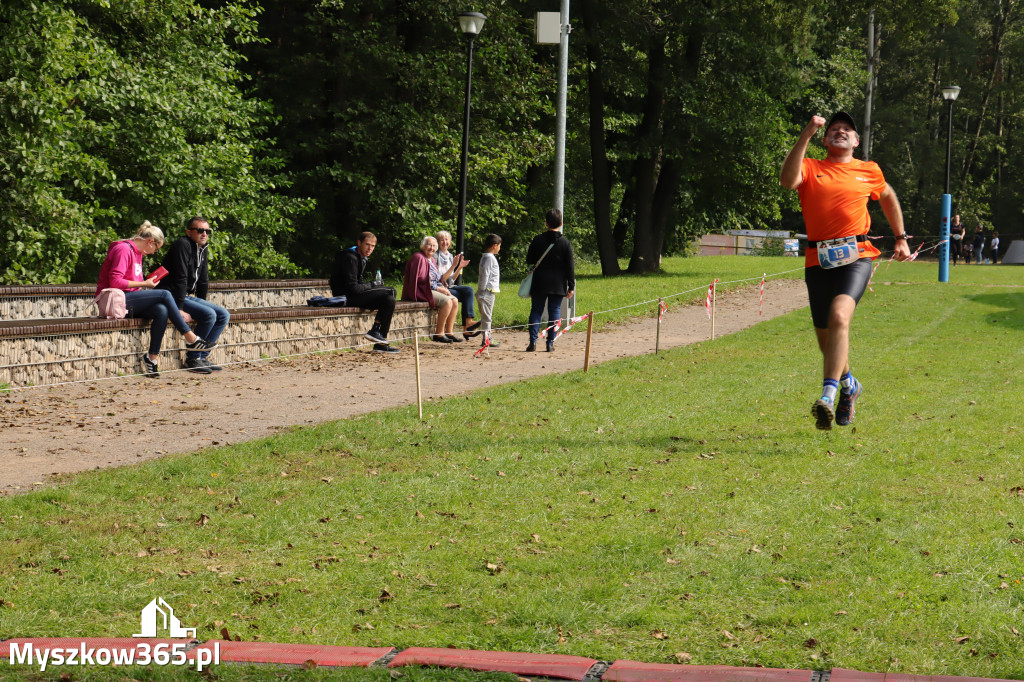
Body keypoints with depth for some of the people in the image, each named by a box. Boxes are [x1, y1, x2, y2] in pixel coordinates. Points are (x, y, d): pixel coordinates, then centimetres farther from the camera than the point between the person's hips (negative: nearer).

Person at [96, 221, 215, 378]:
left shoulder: (138, 253, 21)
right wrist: (144, 284, -14)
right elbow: (115, 282, -21)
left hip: (128, 302, 10)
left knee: (162, 311, -17)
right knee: (164, 294, -18)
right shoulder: (123, 250, -11)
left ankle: (152, 358, -16)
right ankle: (191, 339, -13)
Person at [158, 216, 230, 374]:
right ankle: (192, 358, -15)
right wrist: (179, 309, -25)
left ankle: (203, 356, -2)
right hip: (172, 297, -10)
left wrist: (202, 303, 17)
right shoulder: (182, 245, -14)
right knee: (209, 314, -25)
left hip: (188, 296, 10)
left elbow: (203, 282, 22)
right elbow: (181, 278, -21)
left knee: (224, 315, -1)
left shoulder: (202, 249, 14)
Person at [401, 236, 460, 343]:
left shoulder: (431, 259, 19)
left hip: (435, 289, 10)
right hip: (421, 291, -10)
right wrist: (437, 288, -18)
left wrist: (442, 288, 2)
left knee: (455, 301, -6)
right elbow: (420, 279, -19)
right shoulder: (418, 258, -11)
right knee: (447, 301, -26)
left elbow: (437, 279, 24)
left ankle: (449, 332, -5)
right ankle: (439, 333, -21)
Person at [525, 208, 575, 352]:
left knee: (536, 311, 7)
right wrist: (571, 286, 1)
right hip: (558, 285, 0)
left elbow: (529, 261, 4)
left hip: (539, 283, 0)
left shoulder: (537, 240, -3)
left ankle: (533, 341, -4)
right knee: (554, 312, 6)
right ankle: (550, 343, 3)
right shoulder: (565, 243, -4)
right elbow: (570, 267, -3)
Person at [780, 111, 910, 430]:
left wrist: (901, 238, 34)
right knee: (824, 335, 12)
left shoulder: (868, 171, 13)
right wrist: (806, 135, -19)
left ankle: (828, 394, -33)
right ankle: (849, 385, 42)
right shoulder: (810, 168, 7)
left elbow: (888, 197, 33)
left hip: (855, 257, -2)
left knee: (839, 316, -28)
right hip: (818, 260, 2)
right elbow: (788, 180, -16)